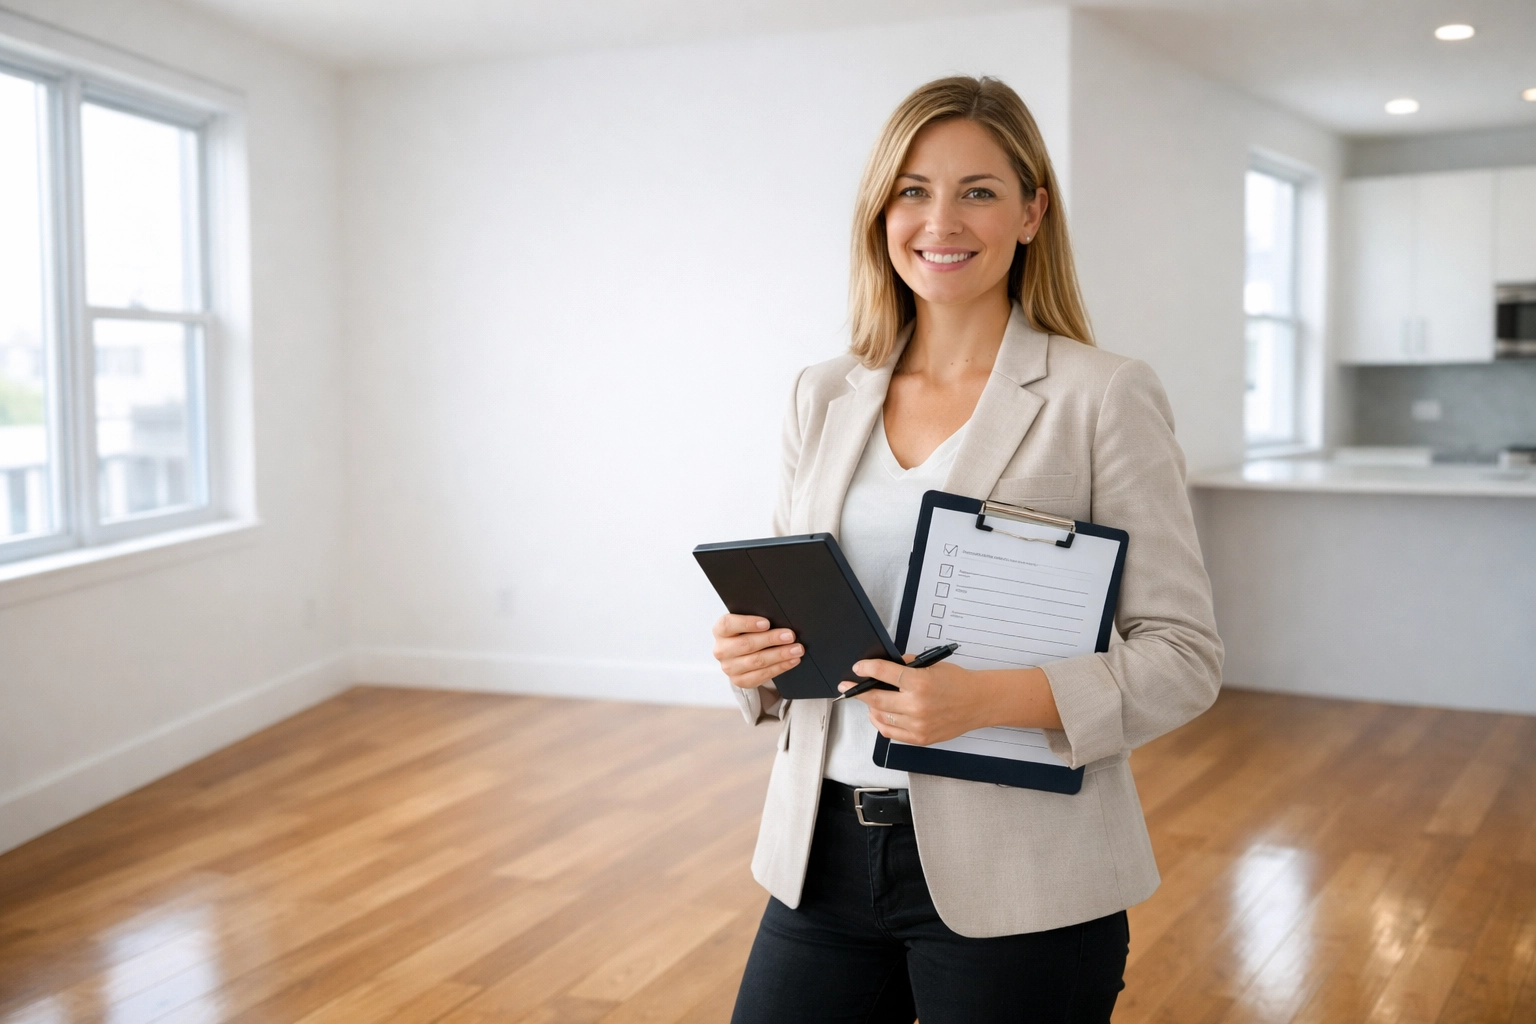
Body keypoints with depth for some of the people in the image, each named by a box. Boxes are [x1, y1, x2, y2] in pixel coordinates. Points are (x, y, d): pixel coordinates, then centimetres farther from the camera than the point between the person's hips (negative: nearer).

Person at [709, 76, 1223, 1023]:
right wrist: (751, 651, -7)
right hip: (824, 848, 4)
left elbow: (1185, 654, -9)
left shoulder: (1105, 396, -7)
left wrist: (990, 698, -24)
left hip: (1016, 878, -4)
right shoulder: (825, 396, 7)